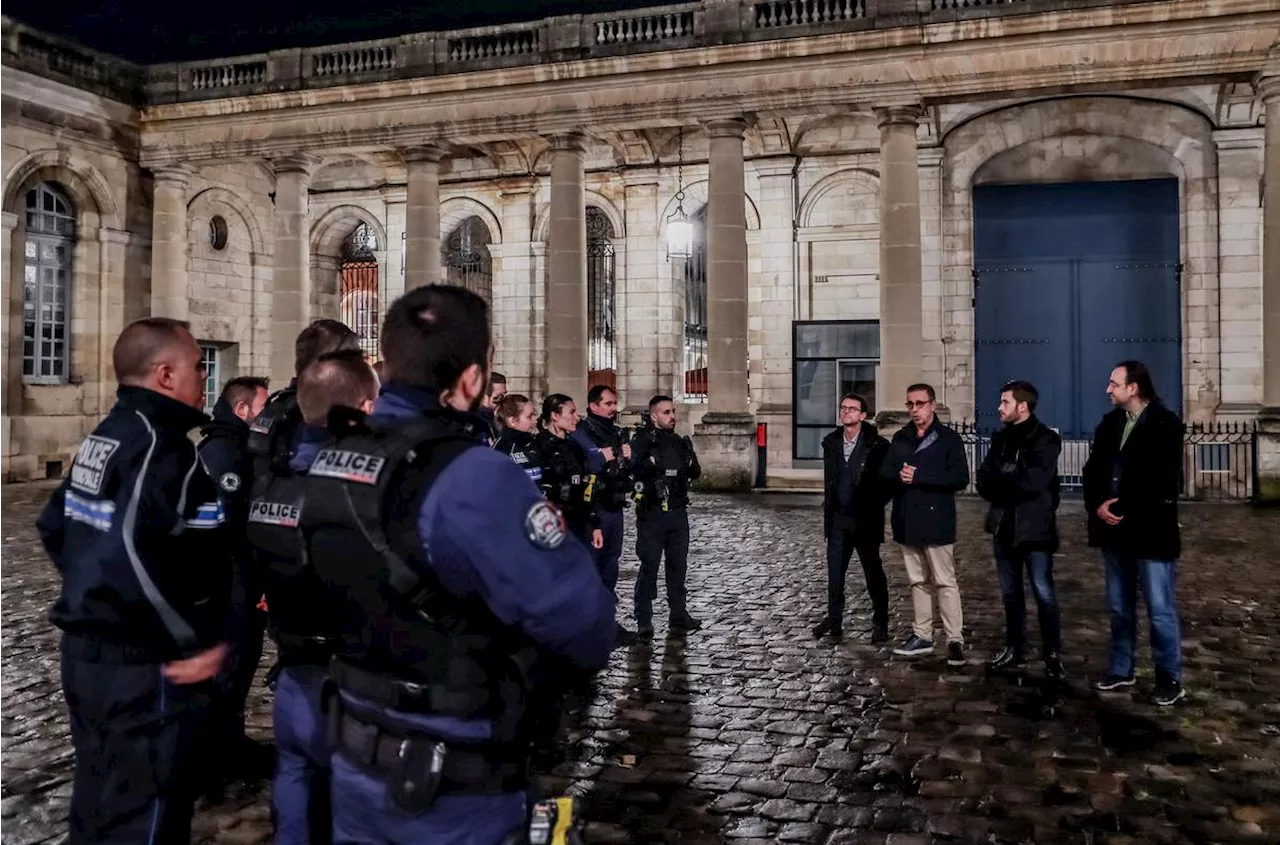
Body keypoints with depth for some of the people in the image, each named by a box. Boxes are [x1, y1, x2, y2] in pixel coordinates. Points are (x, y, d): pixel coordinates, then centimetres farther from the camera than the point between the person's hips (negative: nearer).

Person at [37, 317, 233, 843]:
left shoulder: (104, 437, 9)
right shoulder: (162, 444, -21)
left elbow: (54, 527, 19)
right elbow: (130, 557, -32)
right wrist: (198, 641, -22)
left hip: (87, 651, 10)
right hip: (145, 669, -9)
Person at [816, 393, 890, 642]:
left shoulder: (877, 445, -9)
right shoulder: (831, 443, 8)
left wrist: (873, 508, -8)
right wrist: (828, 508, 12)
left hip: (864, 520, -5)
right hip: (837, 519, 5)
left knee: (873, 572, 5)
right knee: (834, 572, 7)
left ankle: (880, 623, 16)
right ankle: (834, 619, 16)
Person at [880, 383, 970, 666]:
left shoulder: (949, 438, -5)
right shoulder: (900, 438, 11)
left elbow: (960, 478, -15)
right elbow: (884, 472, 6)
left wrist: (919, 476, -21)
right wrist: (899, 475, -17)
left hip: (936, 521, -6)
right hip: (907, 522, 6)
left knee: (945, 582, -3)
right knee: (917, 581, 13)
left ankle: (955, 639, 3)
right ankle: (922, 635, 22)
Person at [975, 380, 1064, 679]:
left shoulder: (1045, 439, -9)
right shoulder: (1000, 437, 11)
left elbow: (1033, 482, -21)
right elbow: (983, 481, 4)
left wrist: (999, 479, -10)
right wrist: (1012, 481, -14)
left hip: (1034, 528, -6)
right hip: (1004, 525, 6)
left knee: (1043, 592, -1)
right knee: (1010, 591, 13)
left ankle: (1053, 654, 9)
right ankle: (1015, 648, 24)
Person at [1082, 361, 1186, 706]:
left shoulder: (1165, 424, -9)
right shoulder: (1110, 422, 10)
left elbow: (1165, 482, -15)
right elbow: (1093, 470, 9)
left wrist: (1123, 510, -14)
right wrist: (1097, 506, -8)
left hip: (1150, 532, -6)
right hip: (1115, 531, 6)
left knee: (1160, 609, 0)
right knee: (1119, 607, 14)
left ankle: (1170, 680, 12)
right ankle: (1121, 670, 26)